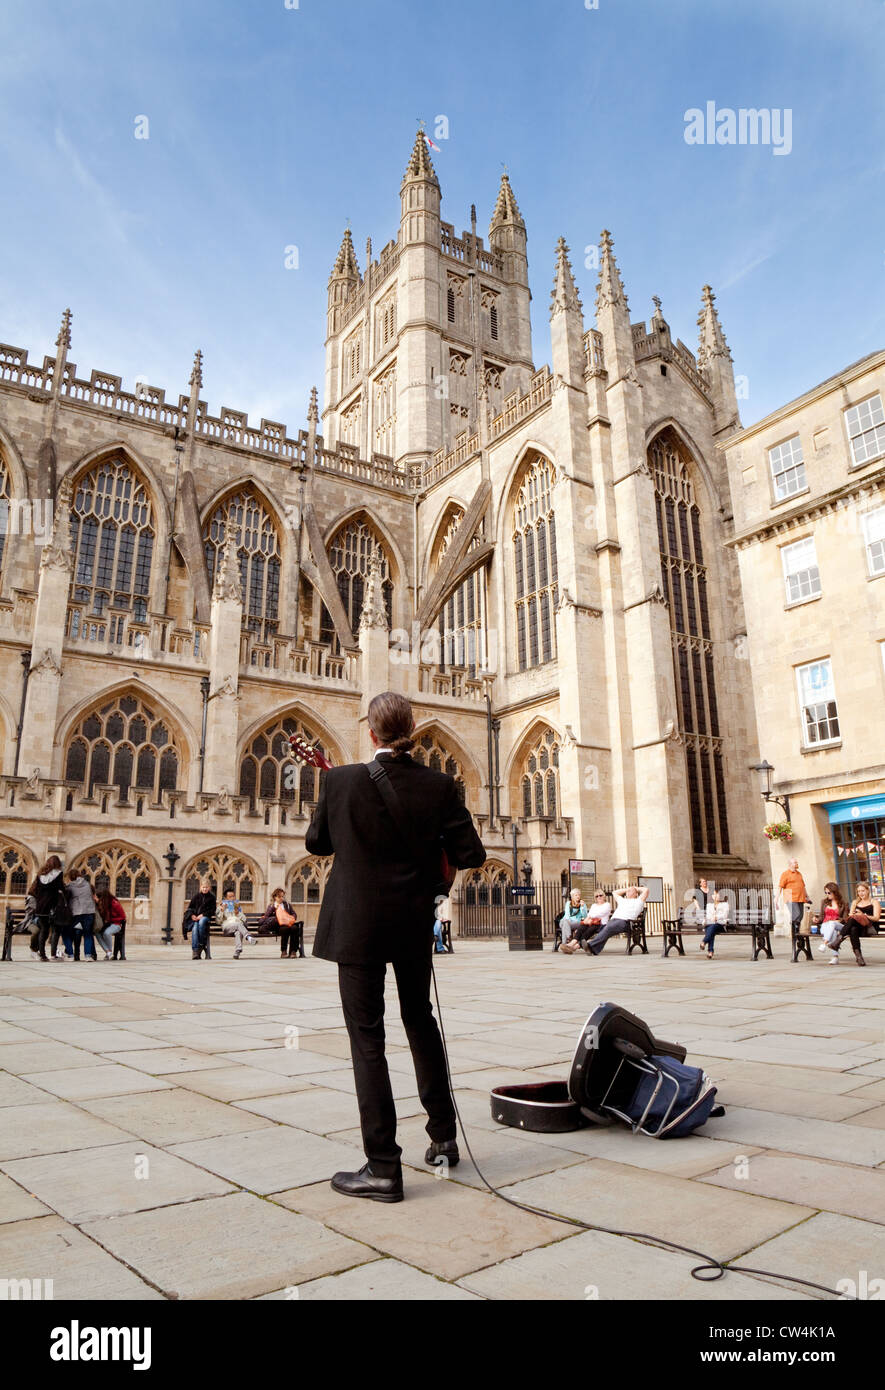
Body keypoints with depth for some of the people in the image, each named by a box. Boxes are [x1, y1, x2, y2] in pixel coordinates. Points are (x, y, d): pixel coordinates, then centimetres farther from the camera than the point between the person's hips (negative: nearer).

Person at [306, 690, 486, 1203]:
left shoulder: (341, 781, -11)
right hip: (415, 925, 3)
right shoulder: (439, 785, -7)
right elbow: (471, 855, -6)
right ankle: (444, 1138, 30)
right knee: (420, 1020, 21)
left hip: (359, 926, -3)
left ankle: (383, 1167, 8)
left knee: (367, 1036, 5)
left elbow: (316, 842, 2)